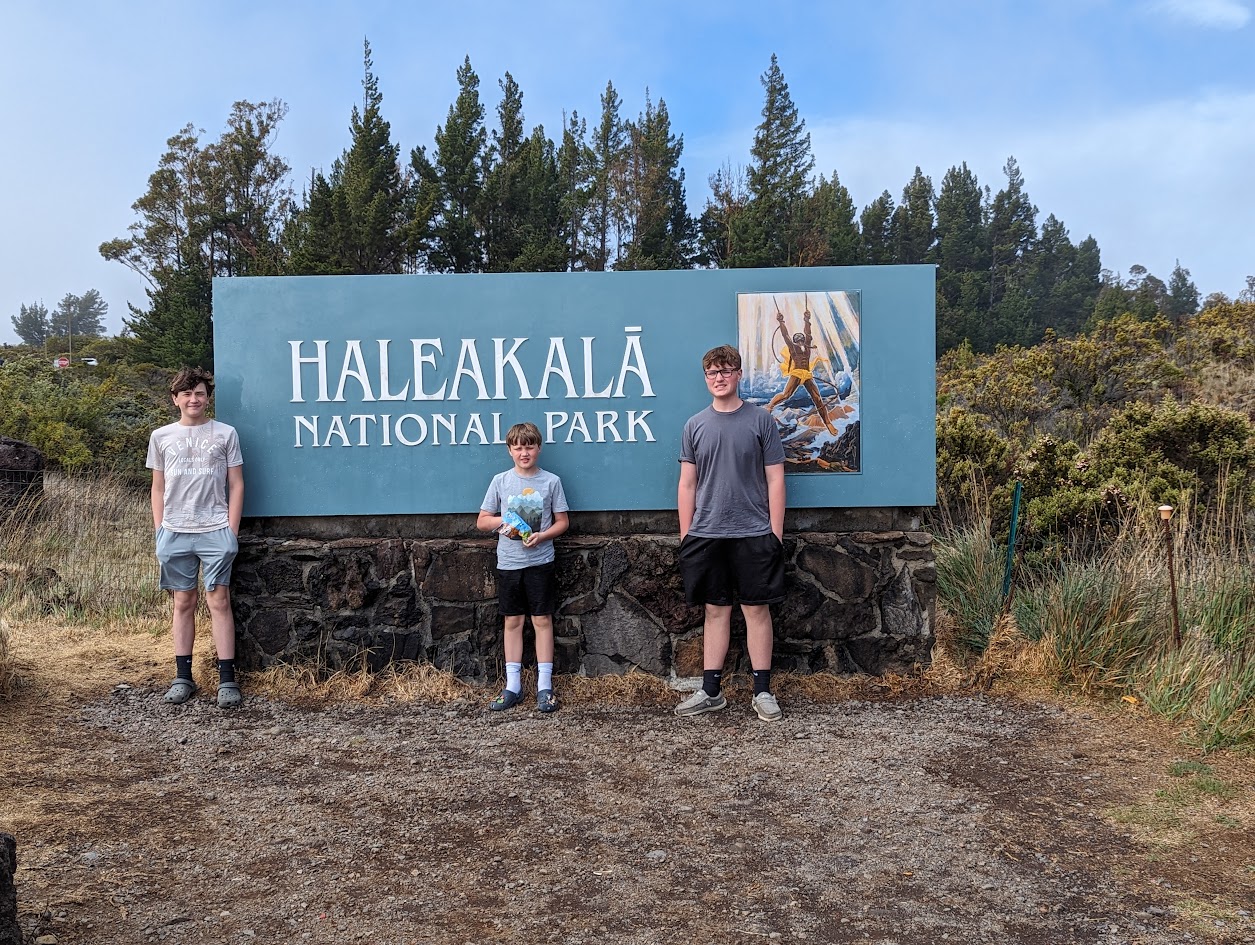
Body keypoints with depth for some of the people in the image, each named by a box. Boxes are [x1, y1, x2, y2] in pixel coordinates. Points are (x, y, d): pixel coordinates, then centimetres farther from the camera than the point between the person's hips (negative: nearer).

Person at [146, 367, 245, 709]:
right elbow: (158, 489, 14)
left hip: (215, 530, -2)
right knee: (183, 603, 8)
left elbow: (236, 485, 4)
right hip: (174, 532, 3)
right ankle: (183, 677, 15)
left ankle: (227, 680, -2)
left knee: (218, 601, -4)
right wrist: (159, 532, 7)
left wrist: (232, 532, -2)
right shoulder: (161, 437, 10)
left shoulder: (225, 434, 4)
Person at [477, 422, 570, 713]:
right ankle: (513, 686, 15)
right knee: (512, 621, 8)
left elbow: (562, 522, 3)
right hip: (508, 562, 2)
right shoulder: (500, 481, 3)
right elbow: (481, 521, 7)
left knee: (542, 620, 2)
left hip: (540, 561, -1)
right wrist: (503, 520, -12)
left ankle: (545, 685, 9)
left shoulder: (551, 481, 0)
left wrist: (542, 536, -15)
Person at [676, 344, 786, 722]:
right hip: (706, 535, 2)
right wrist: (685, 536, 5)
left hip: (753, 534, -2)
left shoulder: (761, 420, 1)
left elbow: (775, 480, 1)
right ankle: (711, 691, 17)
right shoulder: (695, 426, 8)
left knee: (757, 609, 3)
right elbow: (687, 485, 9)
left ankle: (763, 690, 13)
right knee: (715, 610, 9)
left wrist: (775, 533, -4)